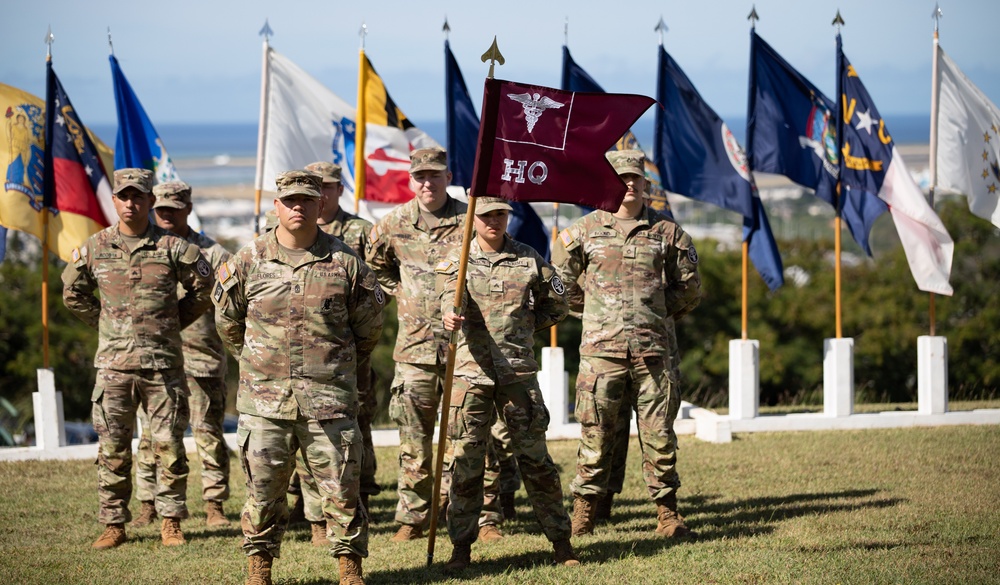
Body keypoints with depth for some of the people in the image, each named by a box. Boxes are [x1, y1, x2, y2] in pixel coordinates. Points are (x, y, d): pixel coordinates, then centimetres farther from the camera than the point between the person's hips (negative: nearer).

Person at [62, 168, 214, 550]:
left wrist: (174, 322, 8)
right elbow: (73, 293, 18)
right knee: (112, 449, 4)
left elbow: (204, 288, 9)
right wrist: (103, 323, 12)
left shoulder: (172, 247, -1)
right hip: (113, 362, 1)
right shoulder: (94, 248, 4)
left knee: (168, 445, 1)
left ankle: (171, 522, 10)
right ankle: (114, 524, 11)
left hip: (163, 363, -1)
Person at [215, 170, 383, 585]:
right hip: (264, 398, 1)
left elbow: (369, 326, 14)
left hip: (329, 400, -1)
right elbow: (227, 322, 16)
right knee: (263, 488, 5)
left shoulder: (345, 262, 1)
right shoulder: (249, 261, 2)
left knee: (342, 487, 2)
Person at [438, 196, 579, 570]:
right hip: (470, 371, 0)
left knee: (535, 458, 3)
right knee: (466, 462, 1)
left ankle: (561, 540, 12)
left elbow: (557, 307, 17)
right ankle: (461, 546, 9)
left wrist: (523, 327, 8)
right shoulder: (457, 262, 4)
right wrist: (451, 316, -39)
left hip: (518, 371, 1)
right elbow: (452, 298, -18)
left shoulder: (529, 260, 8)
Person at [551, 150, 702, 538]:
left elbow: (689, 288, 19)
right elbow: (562, 281, 17)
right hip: (601, 347, -1)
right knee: (596, 433, 0)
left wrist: (658, 315, 14)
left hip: (654, 350, 1)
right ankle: (583, 514, 7)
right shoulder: (584, 231, 5)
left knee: (659, 433, 2)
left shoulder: (667, 233, 8)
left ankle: (668, 515, 8)